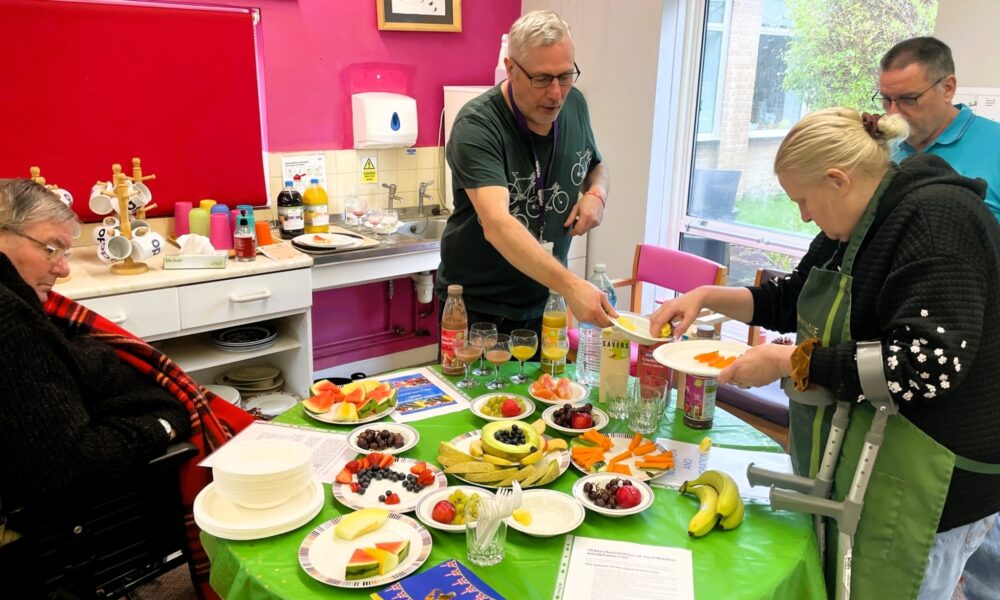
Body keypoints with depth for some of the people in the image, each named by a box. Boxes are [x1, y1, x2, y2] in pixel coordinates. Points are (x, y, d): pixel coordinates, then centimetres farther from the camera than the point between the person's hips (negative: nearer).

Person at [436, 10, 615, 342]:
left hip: (546, 301, 5)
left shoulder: (574, 103, -4)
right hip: (476, 308, -5)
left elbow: (595, 166, 16)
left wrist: (596, 193, -8)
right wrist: (570, 285, -47)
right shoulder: (476, 126, -23)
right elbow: (496, 223, -37)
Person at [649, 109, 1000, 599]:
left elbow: (927, 367, -28)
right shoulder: (855, 227, 8)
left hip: (923, 483, -9)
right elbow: (790, 301, 21)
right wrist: (707, 296, 7)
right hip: (854, 464, 9)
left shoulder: (936, 218, -20)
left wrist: (788, 361, -21)